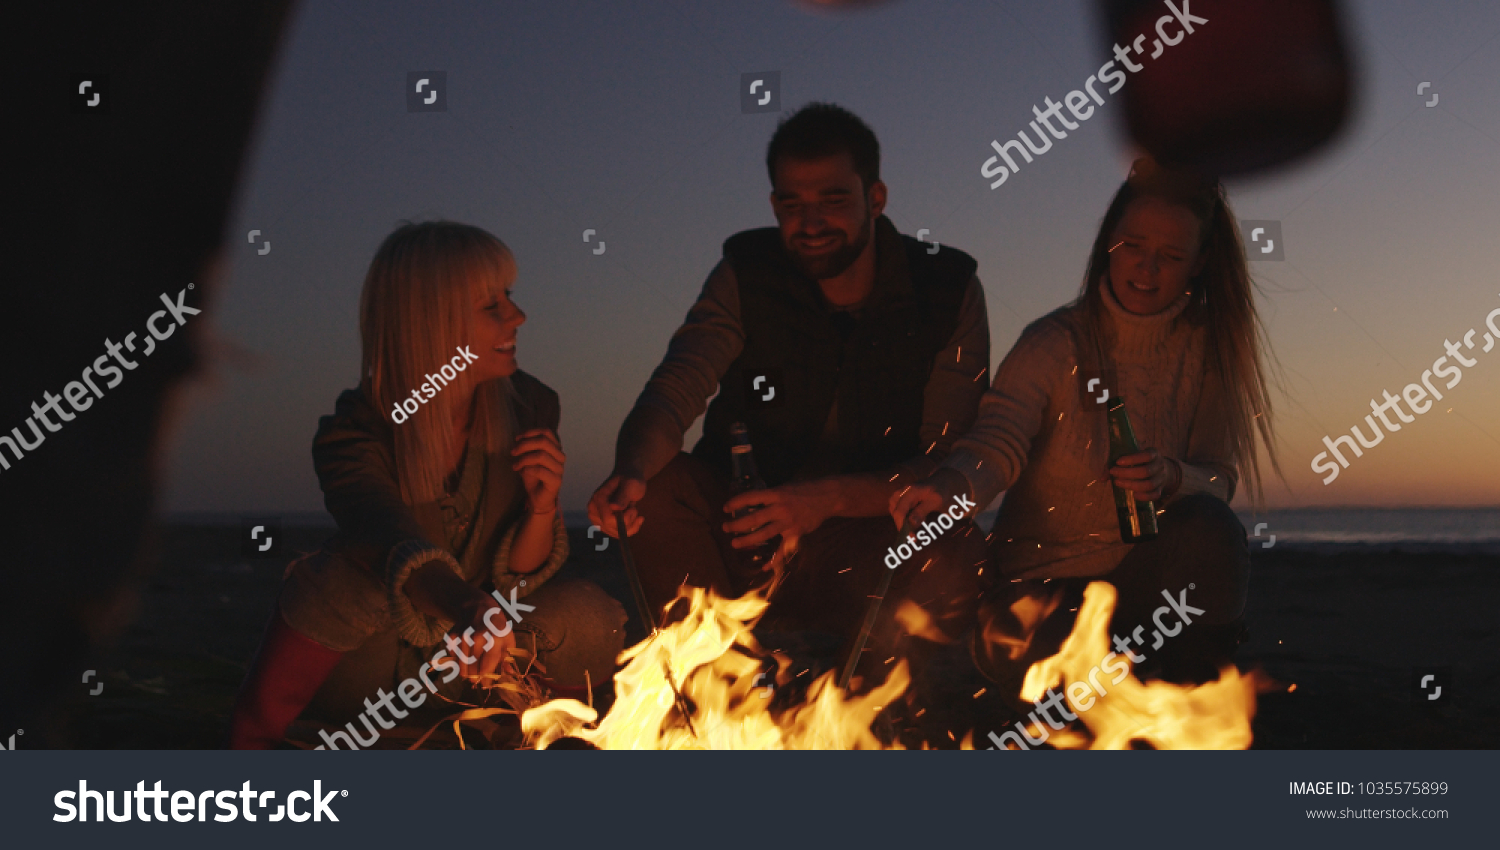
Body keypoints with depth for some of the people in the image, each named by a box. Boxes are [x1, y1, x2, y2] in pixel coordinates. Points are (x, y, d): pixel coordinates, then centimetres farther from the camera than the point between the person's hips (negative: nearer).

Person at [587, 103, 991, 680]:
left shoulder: (949, 291, -6)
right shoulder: (746, 276, -2)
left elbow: (950, 463, -12)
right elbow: (676, 389, -16)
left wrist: (833, 497, -29)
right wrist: (633, 469, -40)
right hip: (744, 533, 2)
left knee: (951, 562, -34)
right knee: (657, 488, -27)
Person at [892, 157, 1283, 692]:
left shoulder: (1207, 349, 2)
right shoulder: (1056, 343, -8)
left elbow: (1220, 477, -4)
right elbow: (998, 440, -24)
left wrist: (1172, 479, -29)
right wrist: (946, 487, -48)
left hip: (1141, 577, 3)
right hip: (1044, 581, -3)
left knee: (1210, 527, -29)